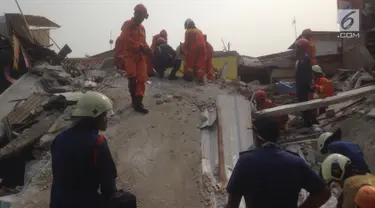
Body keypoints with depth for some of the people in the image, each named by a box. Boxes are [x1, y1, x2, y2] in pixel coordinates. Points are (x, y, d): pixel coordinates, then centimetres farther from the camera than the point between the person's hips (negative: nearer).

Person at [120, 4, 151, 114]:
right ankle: (134, 100, 6)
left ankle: (138, 103, 0)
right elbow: (125, 38, -18)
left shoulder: (142, 27, 17)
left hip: (140, 56, 6)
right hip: (130, 55, -6)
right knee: (132, 78, -10)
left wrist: (147, 49, -4)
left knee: (142, 79, -3)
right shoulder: (127, 24, -2)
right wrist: (139, 46, -23)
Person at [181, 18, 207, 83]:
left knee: (189, 62, 11)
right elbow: (202, 41, 19)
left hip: (193, 49, -4)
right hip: (202, 48, 4)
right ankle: (200, 79, -3)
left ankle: (189, 77, 14)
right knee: (201, 64, 4)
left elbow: (187, 43, -2)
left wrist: (182, 47, 14)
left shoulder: (188, 32, 3)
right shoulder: (199, 31, 21)